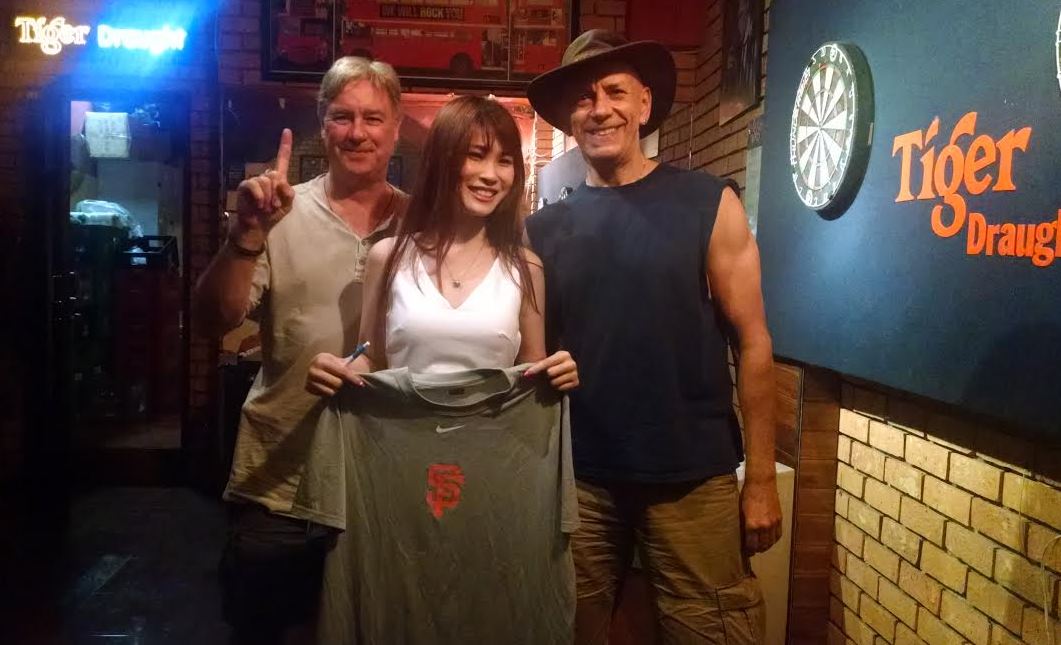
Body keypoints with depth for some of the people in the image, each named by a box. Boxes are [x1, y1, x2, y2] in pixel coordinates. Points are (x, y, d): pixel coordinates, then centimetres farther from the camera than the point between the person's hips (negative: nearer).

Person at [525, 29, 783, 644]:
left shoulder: (709, 205, -4)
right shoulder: (545, 229, 3)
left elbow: (752, 342, -5)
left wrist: (761, 478, -7)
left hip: (693, 480, -2)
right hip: (579, 479, 3)